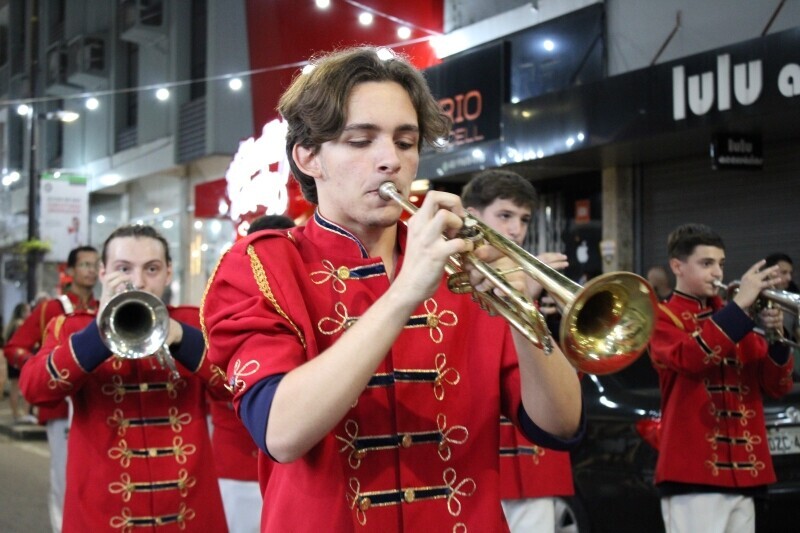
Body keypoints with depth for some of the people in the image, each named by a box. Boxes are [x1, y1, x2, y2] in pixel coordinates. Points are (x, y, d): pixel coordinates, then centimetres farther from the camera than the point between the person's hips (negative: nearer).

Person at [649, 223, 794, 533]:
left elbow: (777, 387, 11)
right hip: (694, 471, -6)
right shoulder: (664, 317, 0)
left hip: (742, 471, 6)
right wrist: (740, 304, -21)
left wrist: (776, 337, -6)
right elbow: (690, 357, -22)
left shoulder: (734, 320, 17)